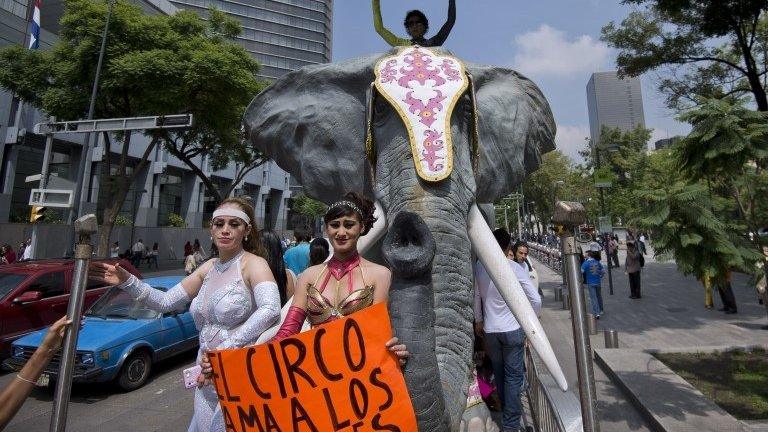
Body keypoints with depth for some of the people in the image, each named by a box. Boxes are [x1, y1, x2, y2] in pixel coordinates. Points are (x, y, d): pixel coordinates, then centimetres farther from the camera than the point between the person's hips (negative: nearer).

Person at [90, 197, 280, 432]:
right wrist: (127, 281, -2)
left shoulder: (253, 263, -14)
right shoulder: (209, 267, 8)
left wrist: (225, 349, -28)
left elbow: (270, 310, -30)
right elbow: (165, 301, 9)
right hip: (208, 377, 6)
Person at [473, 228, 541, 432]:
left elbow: (476, 296, 5)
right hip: (513, 329, -3)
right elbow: (536, 300, -11)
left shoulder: (479, 267, -4)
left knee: (499, 374, 19)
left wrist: (478, 320, 18)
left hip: (490, 330, 3)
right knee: (514, 375, 8)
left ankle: (507, 414, 36)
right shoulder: (515, 268, -12)